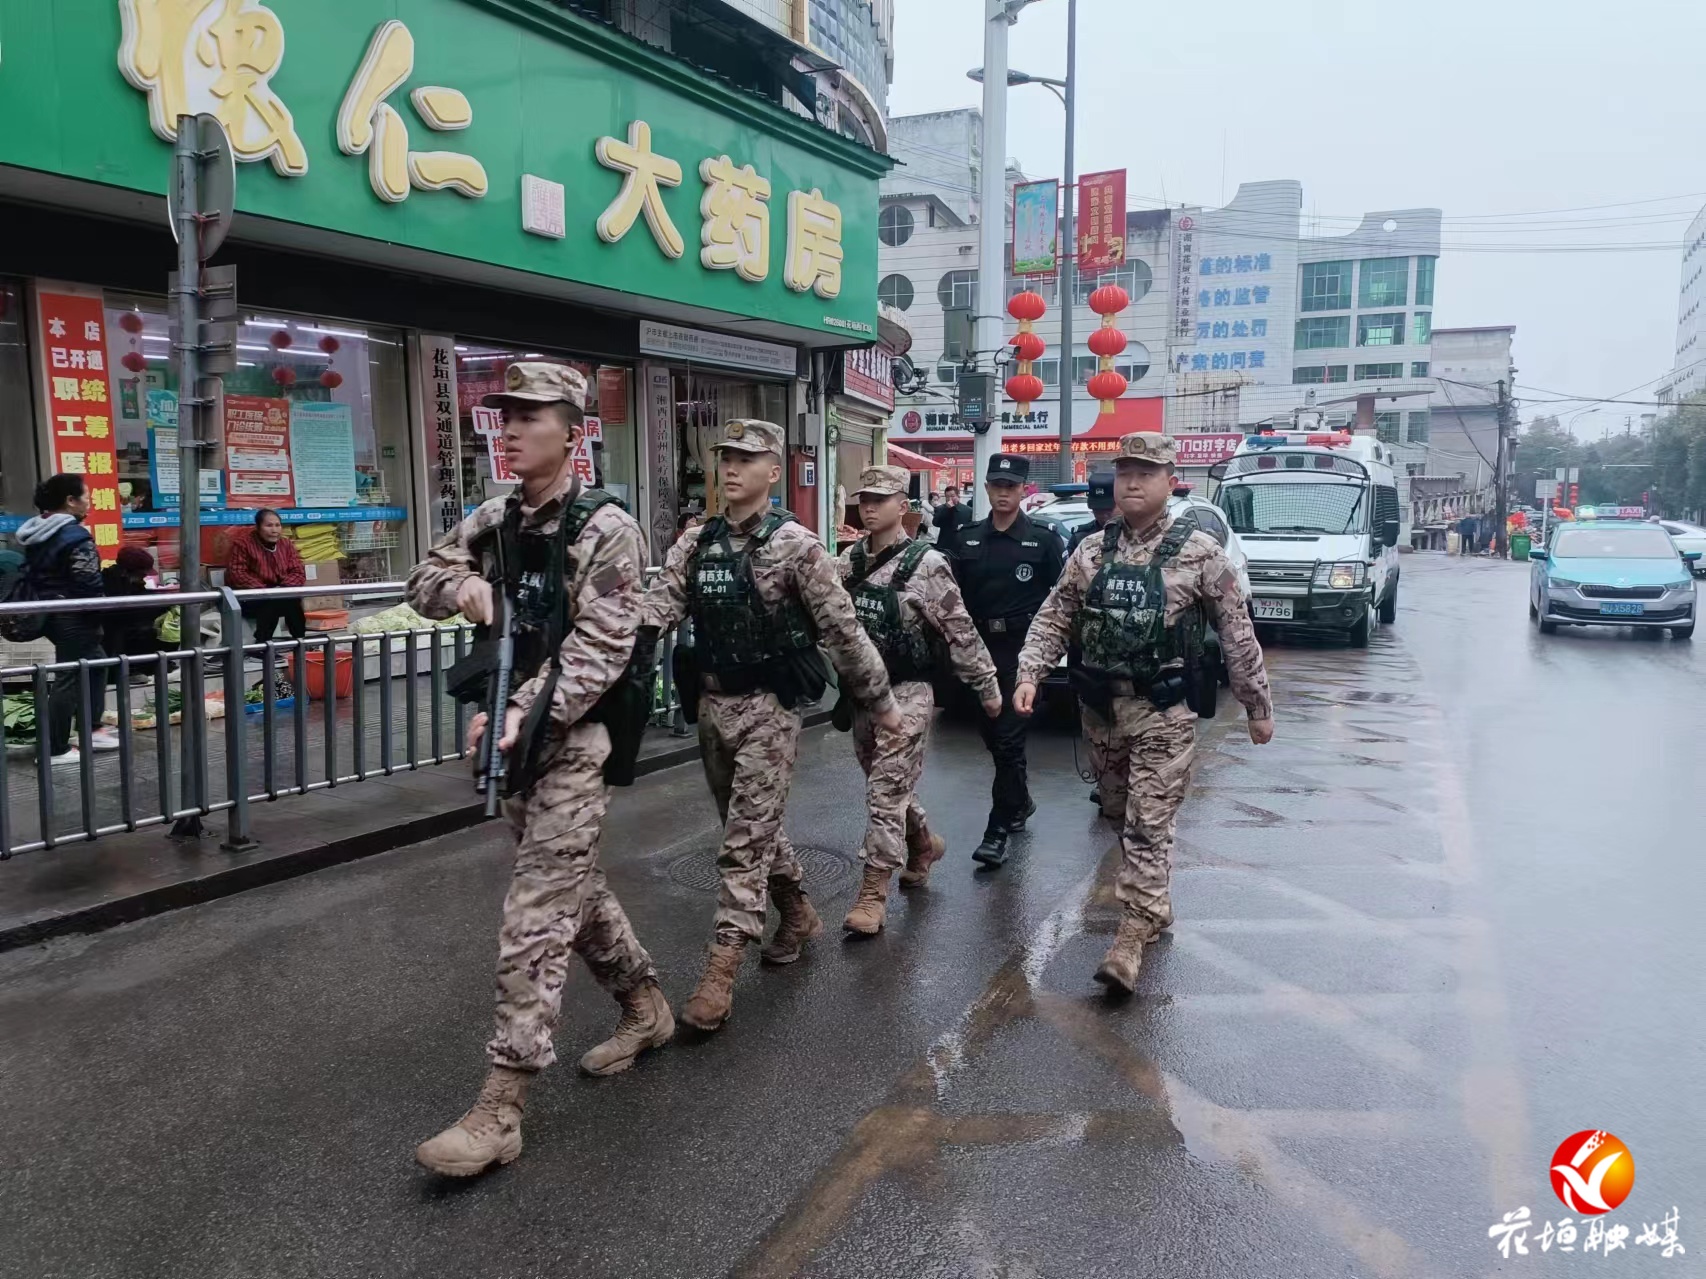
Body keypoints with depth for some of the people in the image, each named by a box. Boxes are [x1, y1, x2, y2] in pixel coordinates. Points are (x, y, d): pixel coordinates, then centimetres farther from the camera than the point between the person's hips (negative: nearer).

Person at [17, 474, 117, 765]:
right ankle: (55, 750, 3)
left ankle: (91, 730, 25)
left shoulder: (36, 534, 10)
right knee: (69, 678, -2)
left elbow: (32, 574, 16)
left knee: (96, 663, 21)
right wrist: (99, 617, -8)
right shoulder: (75, 536, -19)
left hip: (48, 613, 10)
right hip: (73, 617, -10)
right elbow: (89, 585, -21)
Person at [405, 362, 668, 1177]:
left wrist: (526, 715, -29)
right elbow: (424, 579, 18)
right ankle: (644, 1007, 38)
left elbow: (598, 653, -19)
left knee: (534, 920, -7)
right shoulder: (494, 520, 8)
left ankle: (501, 1107, 0)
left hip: (572, 741, -8)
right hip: (513, 734, 8)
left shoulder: (605, 529, -13)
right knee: (574, 889, 19)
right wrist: (463, 585, -5)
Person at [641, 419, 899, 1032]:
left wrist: (880, 699, -4)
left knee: (745, 837, -6)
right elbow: (655, 609, -5)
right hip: (711, 704, 6)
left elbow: (842, 629, -8)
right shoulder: (694, 544, 7)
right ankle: (799, 914, 39)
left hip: (767, 706, -6)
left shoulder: (795, 543, -10)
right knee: (752, 826, 18)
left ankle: (720, 969, -1)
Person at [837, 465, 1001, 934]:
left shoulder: (925, 562, -10)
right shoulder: (849, 561, 6)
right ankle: (923, 843, 43)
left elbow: (960, 631, -7)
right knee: (886, 785, 18)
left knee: (887, 792, -6)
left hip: (907, 691, -6)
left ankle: (873, 893, 0)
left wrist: (988, 685, -4)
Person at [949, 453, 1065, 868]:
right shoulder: (967, 539, 8)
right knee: (992, 735, 15)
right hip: (979, 648, 5)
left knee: (1009, 737, -8)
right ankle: (1020, 803, 36)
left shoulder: (1044, 539, -3)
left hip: (1022, 650, -5)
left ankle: (998, 829, -3)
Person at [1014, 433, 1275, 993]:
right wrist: (1029, 673, -8)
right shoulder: (1091, 551, 7)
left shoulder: (1199, 551, -5)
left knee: (1148, 824, -7)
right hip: (1102, 708, 5)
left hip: (1162, 713, -5)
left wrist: (1257, 705, 1)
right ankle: (1156, 904, 36)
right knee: (1120, 811, 17)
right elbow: (1054, 618, 7)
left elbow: (1236, 632, -1)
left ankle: (1133, 937, -4)